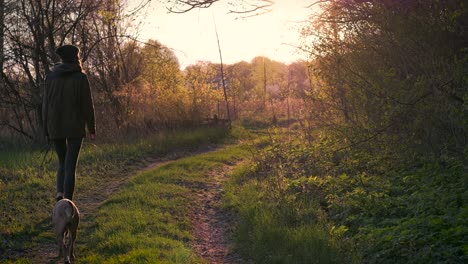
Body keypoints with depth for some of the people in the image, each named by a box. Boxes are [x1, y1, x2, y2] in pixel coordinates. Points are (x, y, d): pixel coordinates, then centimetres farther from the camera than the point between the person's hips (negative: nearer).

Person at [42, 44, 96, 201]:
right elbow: (87, 105, -7)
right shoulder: (81, 77, -5)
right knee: (71, 165, 0)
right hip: (75, 126, -3)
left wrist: (47, 130, 11)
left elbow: (46, 105, 4)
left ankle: (60, 192, -4)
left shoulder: (50, 77, 4)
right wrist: (92, 129, 2)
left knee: (63, 163, 18)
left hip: (55, 126, 3)